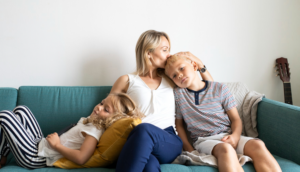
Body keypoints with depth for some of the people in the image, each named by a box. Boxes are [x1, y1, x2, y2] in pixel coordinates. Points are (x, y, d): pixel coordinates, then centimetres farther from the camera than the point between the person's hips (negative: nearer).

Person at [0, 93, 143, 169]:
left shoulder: (95, 131, -24)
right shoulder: (91, 121, 5)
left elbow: (81, 158, -37)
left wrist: (57, 145, -24)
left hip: (34, 158, -9)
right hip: (40, 144, 9)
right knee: (21, 110, 22)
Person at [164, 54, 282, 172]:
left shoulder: (220, 88, 7)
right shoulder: (178, 94, 6)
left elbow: (235, 119, 9)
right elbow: (179, 124, 11)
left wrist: (235, 135, -12)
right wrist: (189, 149, -2)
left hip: (227, 136, 3)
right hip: (204, 140, -2)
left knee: (257, 145, -26)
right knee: (225, 149, -36)